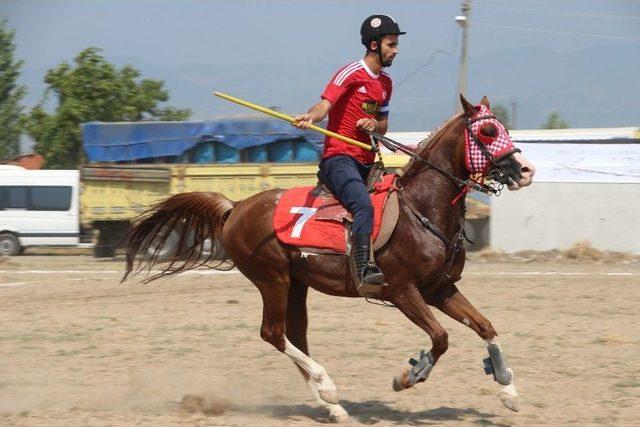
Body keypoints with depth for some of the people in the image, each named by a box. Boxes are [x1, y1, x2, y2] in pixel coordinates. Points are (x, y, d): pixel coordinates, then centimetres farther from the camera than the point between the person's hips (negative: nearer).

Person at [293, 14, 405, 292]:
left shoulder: (385, 82, 18)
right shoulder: (352, 73, -8)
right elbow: (325, 104, -20)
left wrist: (375, 125, 0)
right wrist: (310, 117, -43)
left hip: (366, 162, 9)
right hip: (339, 158, -9)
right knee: (364, 205, -31)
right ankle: (364, 269, -40)